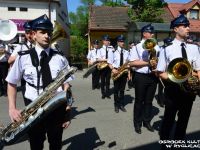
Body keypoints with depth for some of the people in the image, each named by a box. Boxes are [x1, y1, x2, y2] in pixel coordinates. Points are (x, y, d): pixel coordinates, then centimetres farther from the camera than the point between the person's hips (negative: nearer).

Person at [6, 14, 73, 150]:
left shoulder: (60, 59, -4)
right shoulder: (23, 58, -6)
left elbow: (66, 85, -2)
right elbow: (12, 84, 4)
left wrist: (67, 112, -5)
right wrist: (12, 108, -7)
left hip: (57, 109, 1)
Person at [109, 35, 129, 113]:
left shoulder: (126, 52, 8)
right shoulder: (114, 51, -4)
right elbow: (110, 62, -2)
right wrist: (113, 69, -17)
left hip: (124, 72, 3)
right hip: (116, 72, -3)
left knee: (122, 90, 11)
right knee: (116, 90, 6)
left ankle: (121, 105, 23)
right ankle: (116, 105, 19)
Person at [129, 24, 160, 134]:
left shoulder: (156, 47, 11)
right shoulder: (137, 47, -4)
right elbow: (132, 63, -13)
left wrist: (157, 64, -11)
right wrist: (148, 63, -19)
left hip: (153, 76, 5)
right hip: (141, 77, -4)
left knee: (149, 101, 14)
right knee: (139, 101, 6)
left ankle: (147, 121, 30)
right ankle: (137, 123, 20)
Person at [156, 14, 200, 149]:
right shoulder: (167, 49, -9)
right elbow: (160, 73, -8)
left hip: (189, 90, 4)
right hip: (173, 90, -4)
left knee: (183, 121, 19)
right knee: (168, 120, 10)